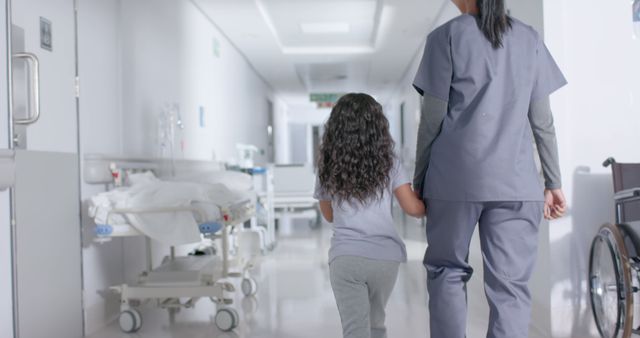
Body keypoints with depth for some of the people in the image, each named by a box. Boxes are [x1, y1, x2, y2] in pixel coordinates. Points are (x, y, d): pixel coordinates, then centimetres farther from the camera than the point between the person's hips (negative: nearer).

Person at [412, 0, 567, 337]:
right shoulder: (530, 39, 12)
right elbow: (543, 122, 10)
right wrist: (554, 183, 15)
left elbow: (432, 119, -1)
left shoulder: (446, 36, 2)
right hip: (517, 182, 2)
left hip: (456, 178, -2)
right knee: (510, 286, 2)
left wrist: (418, 180, 7)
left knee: (446, 270, 14)